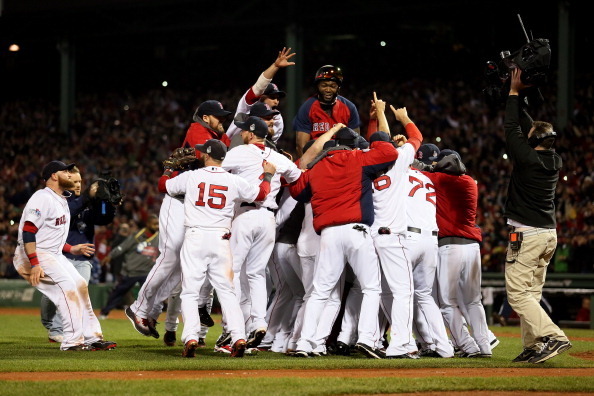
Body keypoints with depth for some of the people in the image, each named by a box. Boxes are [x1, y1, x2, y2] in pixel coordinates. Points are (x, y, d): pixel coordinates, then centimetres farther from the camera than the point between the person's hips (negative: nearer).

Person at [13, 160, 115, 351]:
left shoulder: (61, 201, 17)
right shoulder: (42, 198, -15)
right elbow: (28, 231, -23)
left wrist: (71, 249, 15)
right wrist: (34, 264, -29)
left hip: (54, 255, 10)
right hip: (33, 256, -10)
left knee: (80, 285, 6)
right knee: (67, 285, -21)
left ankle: (92, 337, 12)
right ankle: (72, 341, -20)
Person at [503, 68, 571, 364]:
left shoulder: (528, 159, -15)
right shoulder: (555, 161, 6)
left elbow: (512, 129, -5)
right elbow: (526, 128, 18)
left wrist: (514, 93, 4)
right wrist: (518, 96, 21)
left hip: (526, 235, -8)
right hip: (549, 234, 8)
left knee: (518, 294, -9)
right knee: (531, 292, 13)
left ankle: (552, 337, -23)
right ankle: (533, 347, 10)